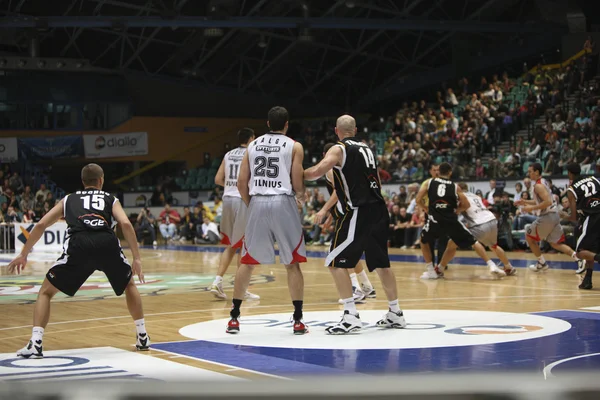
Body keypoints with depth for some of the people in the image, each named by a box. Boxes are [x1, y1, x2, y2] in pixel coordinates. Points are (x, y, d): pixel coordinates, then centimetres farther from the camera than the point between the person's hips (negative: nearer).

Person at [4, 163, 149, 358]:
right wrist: (137, 258, 8)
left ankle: (35, 344, 2)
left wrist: (23, 254, 34)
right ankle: (143, 338, 28)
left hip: (78, 245, -1)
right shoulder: (111, 199, 29)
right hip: (107, 245, 1)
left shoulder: (69, 199, 32)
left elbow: (41, 225, 25)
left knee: (46, 291, 17)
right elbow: (126, 224, 9)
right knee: (129, 286, 30)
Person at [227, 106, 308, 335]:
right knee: (292, 263, 6)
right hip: (283, 203, -3)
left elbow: (241, 183, 10)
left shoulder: (253, 145, 14)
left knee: (248, 261, 13)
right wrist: (302, 197, 20)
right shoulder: (294, 146, 4)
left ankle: (234, 318, 13)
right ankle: (298, 320, 3)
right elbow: (297, 184, -2)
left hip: (257, 203, 3)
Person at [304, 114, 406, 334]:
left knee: (336, 263, -3)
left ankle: (351, 316, -11)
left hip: (358, 213, -8)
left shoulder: (339, 149, -4)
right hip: (379, 210, 8)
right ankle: (395, 314, 25)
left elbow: (317, 171, -20)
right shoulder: (367, 149, 18)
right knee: (381, 263, 19)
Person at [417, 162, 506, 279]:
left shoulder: (430, 182, 10)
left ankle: (431, 271, 17)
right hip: (452, 220, 0)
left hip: (435, 220, 0)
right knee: (473, 242, 14)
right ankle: (492, 266, 3)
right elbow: (466, 205, 11)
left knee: (424, 242, 27)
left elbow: (418, 200, 7)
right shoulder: (455, 186, 10)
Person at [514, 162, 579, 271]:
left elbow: (548, 202, -26)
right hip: (554, 215, 9)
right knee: (555, 244, 13)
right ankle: (577, 257, -4)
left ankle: (542, 263, 13)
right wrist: (526, 202, 19)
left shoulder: (538, 186, -16)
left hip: (547, 216, -9)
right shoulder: (543, 182, 16)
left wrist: (532, 208, -20)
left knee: (529, 237, 9)